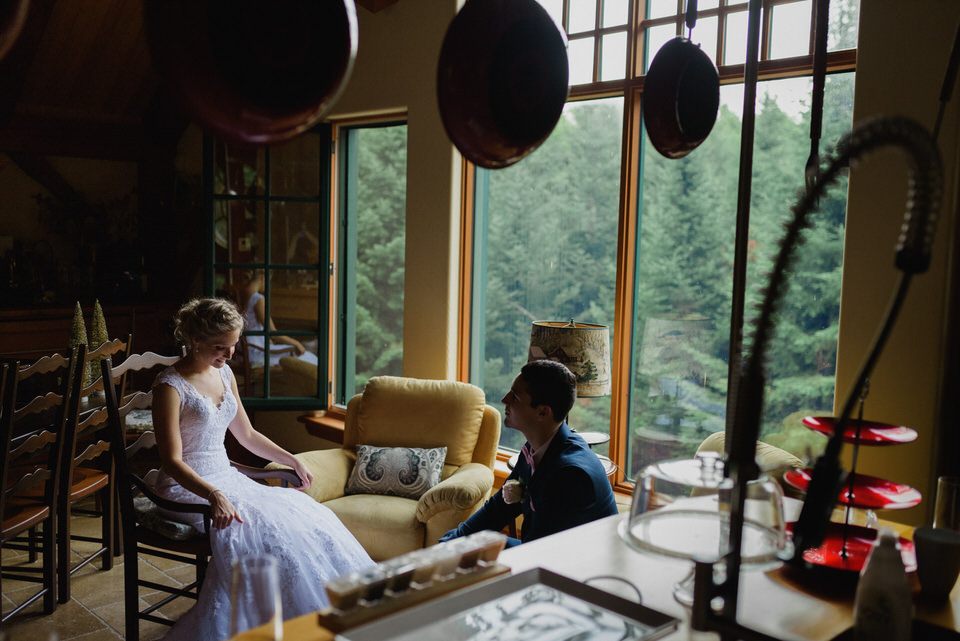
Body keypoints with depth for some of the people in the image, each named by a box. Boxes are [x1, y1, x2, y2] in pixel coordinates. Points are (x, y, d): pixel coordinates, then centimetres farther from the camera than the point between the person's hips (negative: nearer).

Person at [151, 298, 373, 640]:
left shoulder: (224, 374, 10)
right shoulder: (170, 386, -13)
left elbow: (247, 435, 21)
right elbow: (172, 462, -19)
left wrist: (292, 460, 14)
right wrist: (213, 495, -34)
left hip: (225, 478, 7)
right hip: (188, 488, -7)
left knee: (303, 512, -13)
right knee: (265, 525, -29)